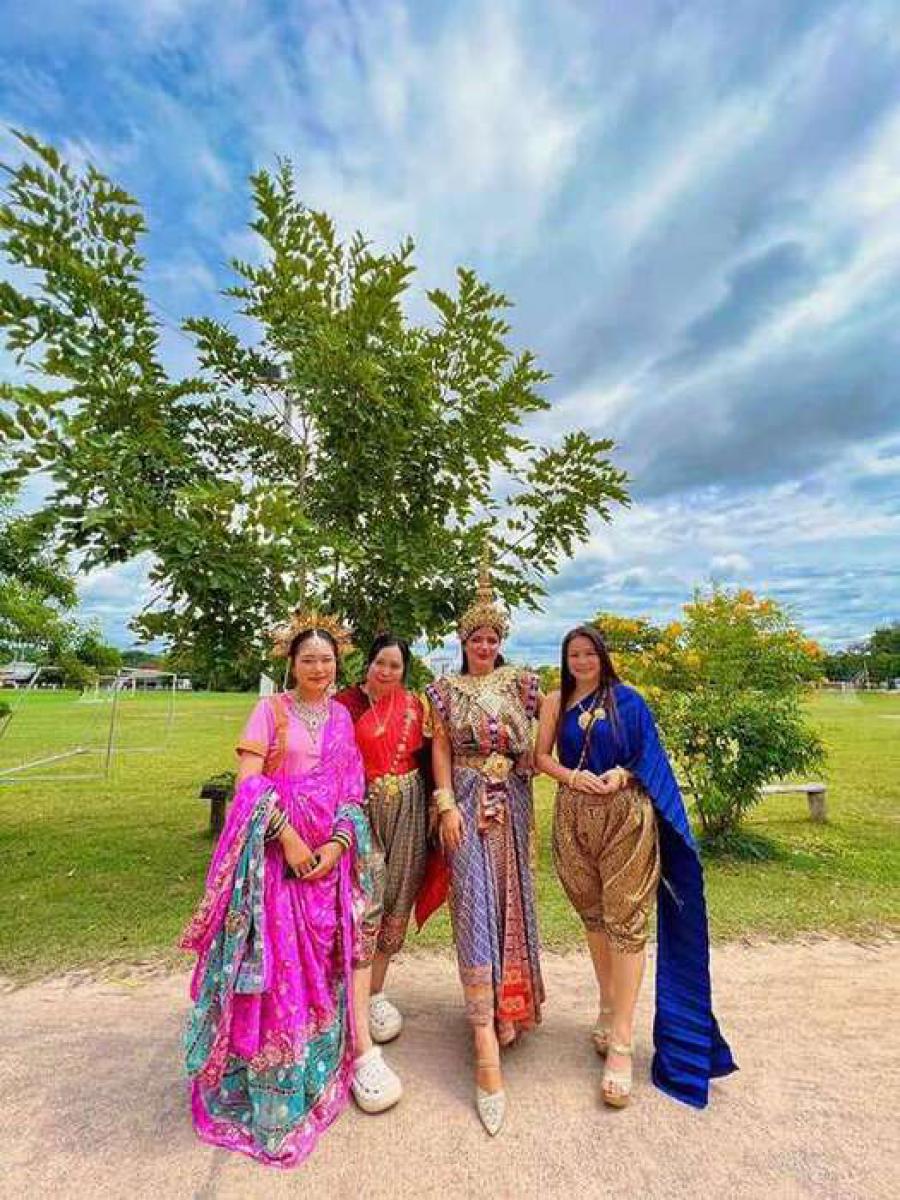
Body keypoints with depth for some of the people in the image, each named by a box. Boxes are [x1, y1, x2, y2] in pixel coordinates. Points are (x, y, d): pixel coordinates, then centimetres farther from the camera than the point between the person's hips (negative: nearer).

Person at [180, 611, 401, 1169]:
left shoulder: (342, 716, 7)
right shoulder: (271, 710, -5)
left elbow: (352, 789, 6)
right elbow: (247, 779, -13)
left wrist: (338, 844, -8)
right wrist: (288, 836, -19)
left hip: (332, 849, 4)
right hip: (278, 848, -3)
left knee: (348, 937, 3)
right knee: (279, 953, 4)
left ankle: (361, 1051, 21)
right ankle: (276, 1078, 27)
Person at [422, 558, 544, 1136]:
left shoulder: (518, 681, 4)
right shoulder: (447, 689, 2)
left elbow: (531, 742, 5)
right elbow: (441, 750, 0)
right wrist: (447, 805, -7)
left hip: (512, 801, 2)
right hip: (468, 801, -2)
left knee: (511, 900, 14)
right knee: (475, 904, -5)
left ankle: (508, 1003, 37)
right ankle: (487, 1044, 1)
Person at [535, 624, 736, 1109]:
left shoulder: (627, 699, -1)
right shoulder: (556, 701, 5)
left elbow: (649, 758, 2)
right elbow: (541, 756, 2)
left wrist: (621, 775, -16)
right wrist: (573, 777, -15)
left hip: (625, 817, -3)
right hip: (574, 817, 3)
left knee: (624, 921, -1)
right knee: (594, 916, 17)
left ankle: (621, 1042, 8)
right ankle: (608, 1006, 38)